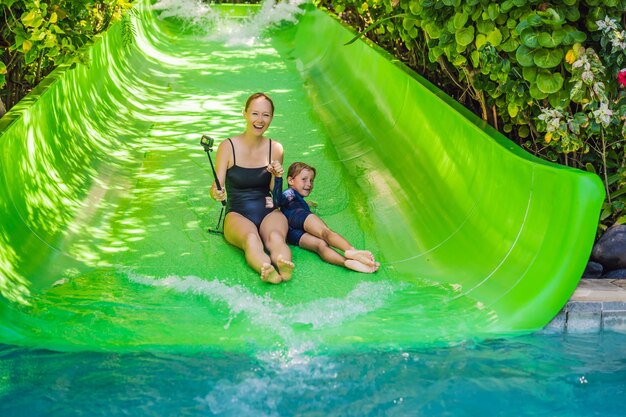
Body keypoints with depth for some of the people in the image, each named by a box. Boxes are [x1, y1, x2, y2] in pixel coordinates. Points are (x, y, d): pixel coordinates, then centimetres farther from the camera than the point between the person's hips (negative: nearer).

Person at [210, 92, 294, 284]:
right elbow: (216, 187, -3)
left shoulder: (275, 149, 8)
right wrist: (216, 193, -28)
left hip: (268, 213, 2)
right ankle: (266, 270, -69)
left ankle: (283, 266, -67)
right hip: (237, 213, -2)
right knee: (251, 238, -38)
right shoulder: (228, 147, 0)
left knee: (275, 236, -35)